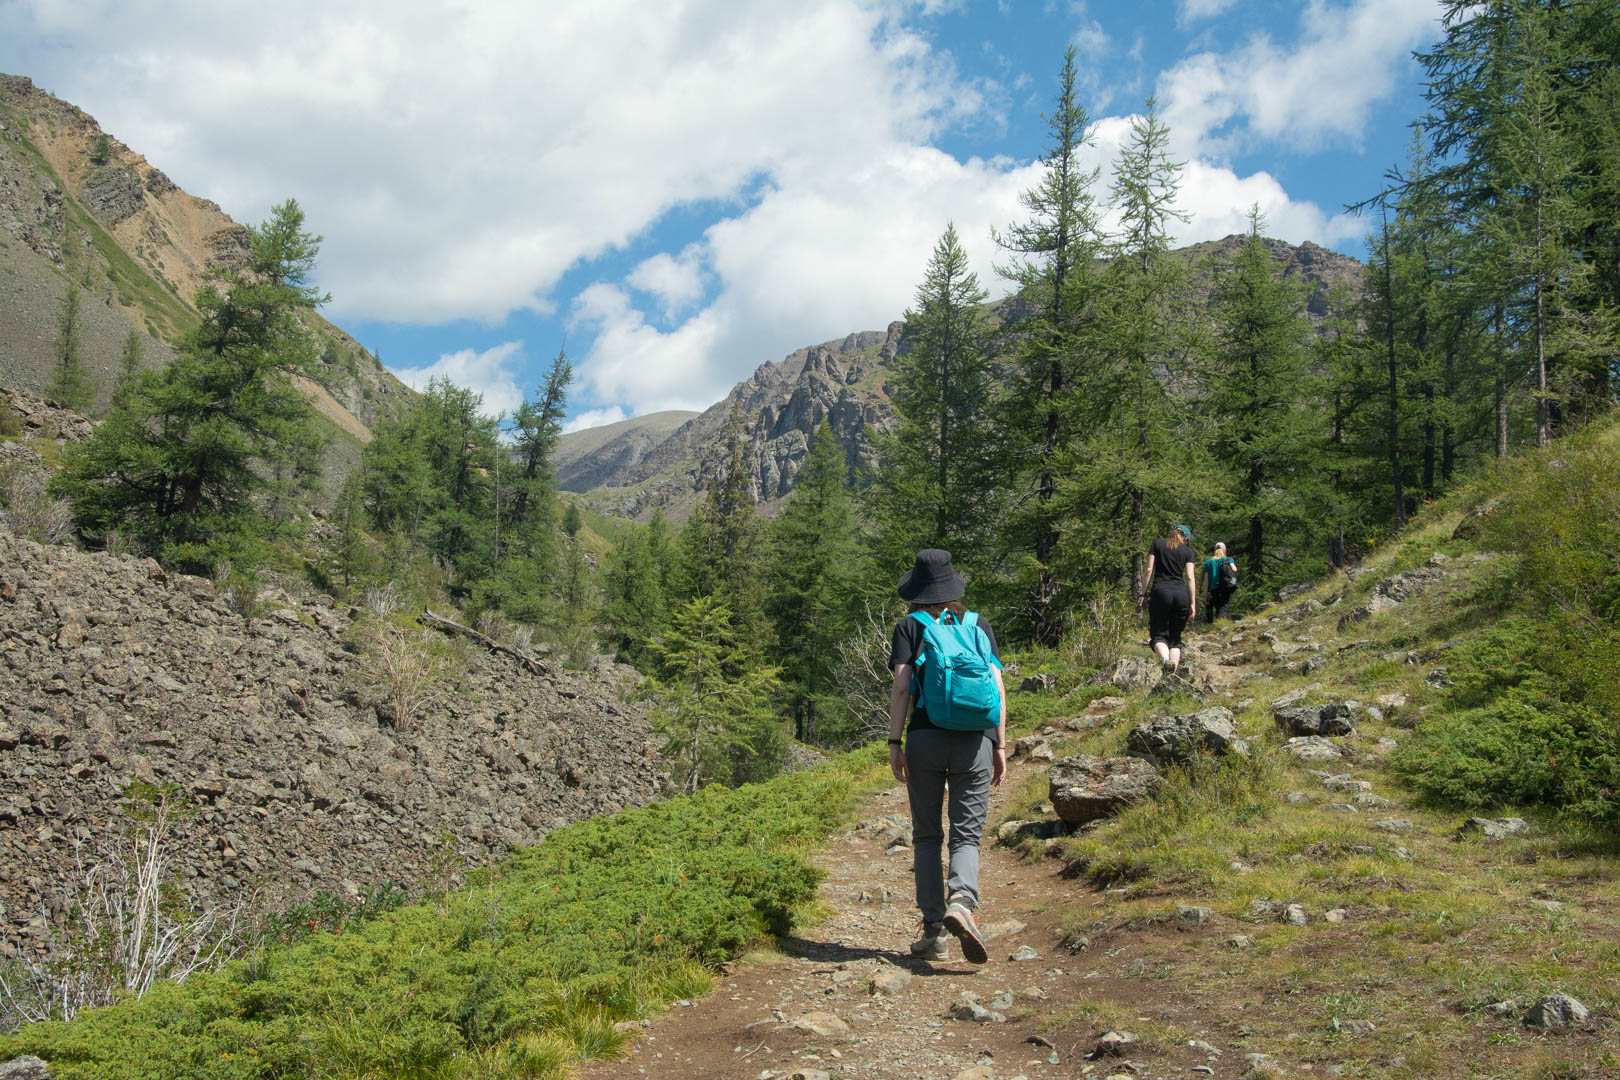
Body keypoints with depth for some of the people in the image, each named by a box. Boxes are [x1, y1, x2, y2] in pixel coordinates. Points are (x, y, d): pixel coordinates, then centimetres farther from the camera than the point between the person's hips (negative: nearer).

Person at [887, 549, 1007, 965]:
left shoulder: (910, 626, 6)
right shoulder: (978, 624, 12)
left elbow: (901, 686, -4)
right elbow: (997, 688, 6)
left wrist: (894, 743, -3)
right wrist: (1000, 745, 9)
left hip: (925, 738, -1)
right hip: (975, 741, 1)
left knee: (927, 836, 11)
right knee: (966, 834, 4)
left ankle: (934, 931, 8)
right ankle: (961, 901, -24)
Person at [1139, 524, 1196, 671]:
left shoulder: (1157, 544, 10)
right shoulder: (1187, 551, 12)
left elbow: (1149, 570, 3)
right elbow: (1189, 578, 3)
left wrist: (1145, 594, 4)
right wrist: (1193, 603, 3)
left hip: (1161, 591, -1)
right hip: (1181, 593, 1)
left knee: (1158, 633, 0)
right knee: (1175, 636, 11)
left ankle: (1165, 659, -31)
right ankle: (1174, 670, -8)